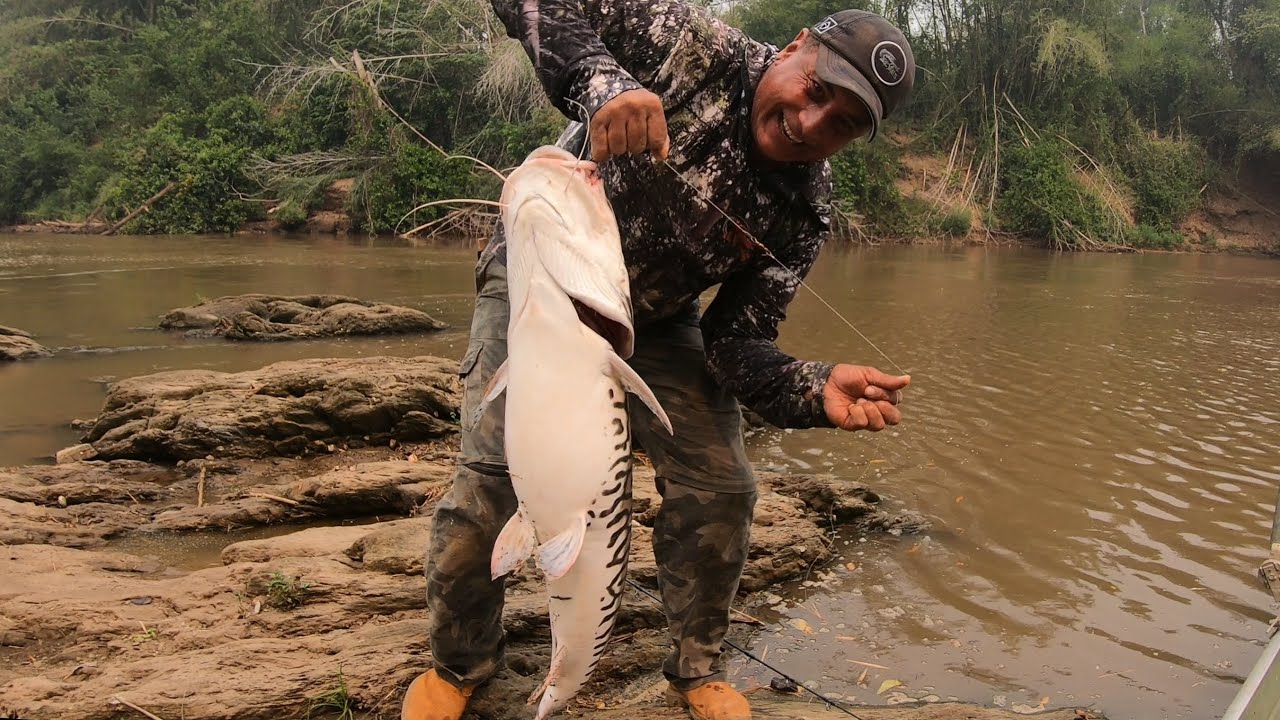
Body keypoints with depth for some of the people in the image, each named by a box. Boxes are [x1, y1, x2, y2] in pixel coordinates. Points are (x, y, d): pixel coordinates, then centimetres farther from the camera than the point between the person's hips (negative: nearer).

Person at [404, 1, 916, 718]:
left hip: (658, 319, 3)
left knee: (721, 489, -3)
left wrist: (817, 389, -36)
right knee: (490, 479, -12)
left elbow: (736, 341, -17)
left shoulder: (803, 214, -16)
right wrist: (602, 83, -47)